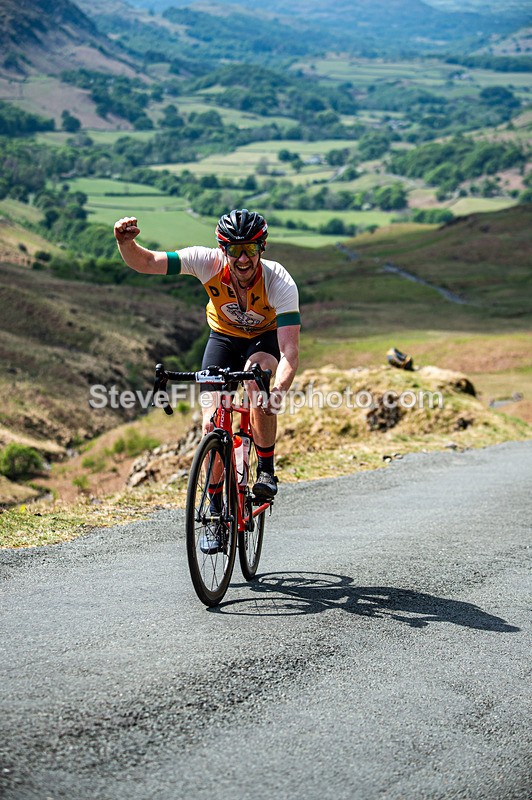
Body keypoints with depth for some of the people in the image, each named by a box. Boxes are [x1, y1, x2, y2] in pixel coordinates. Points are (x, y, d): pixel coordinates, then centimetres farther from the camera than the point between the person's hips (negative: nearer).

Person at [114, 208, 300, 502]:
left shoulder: (280, 283, -33)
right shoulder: (209, 262, -28)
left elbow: (290, 352, -40)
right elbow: (146, 262, -27)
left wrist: (279, 391, -59)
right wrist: (126, 243, -50)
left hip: (266, 337, -2)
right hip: (223, 337, 2)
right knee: (212, 420, -14)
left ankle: (266, 470, -21)